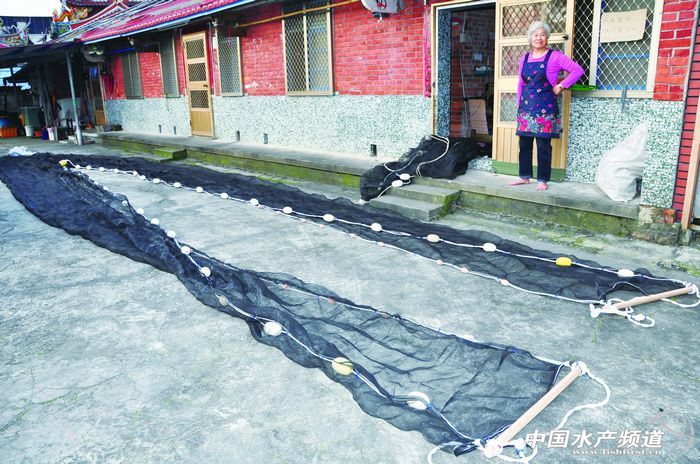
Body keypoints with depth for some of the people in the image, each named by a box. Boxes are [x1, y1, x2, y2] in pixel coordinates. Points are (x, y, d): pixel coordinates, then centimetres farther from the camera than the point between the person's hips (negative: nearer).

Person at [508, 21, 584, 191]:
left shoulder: (555, 56, -2)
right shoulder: (525, 58, 13)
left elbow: (578, 70, -5)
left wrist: (561, 86, -9)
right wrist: (519, 104, 13)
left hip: (545, 108, -5)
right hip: (526, 107, 5)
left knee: (543, 145, -1)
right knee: (524, 143, 8)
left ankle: (542, 179, 7)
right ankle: (524, 176, 19)